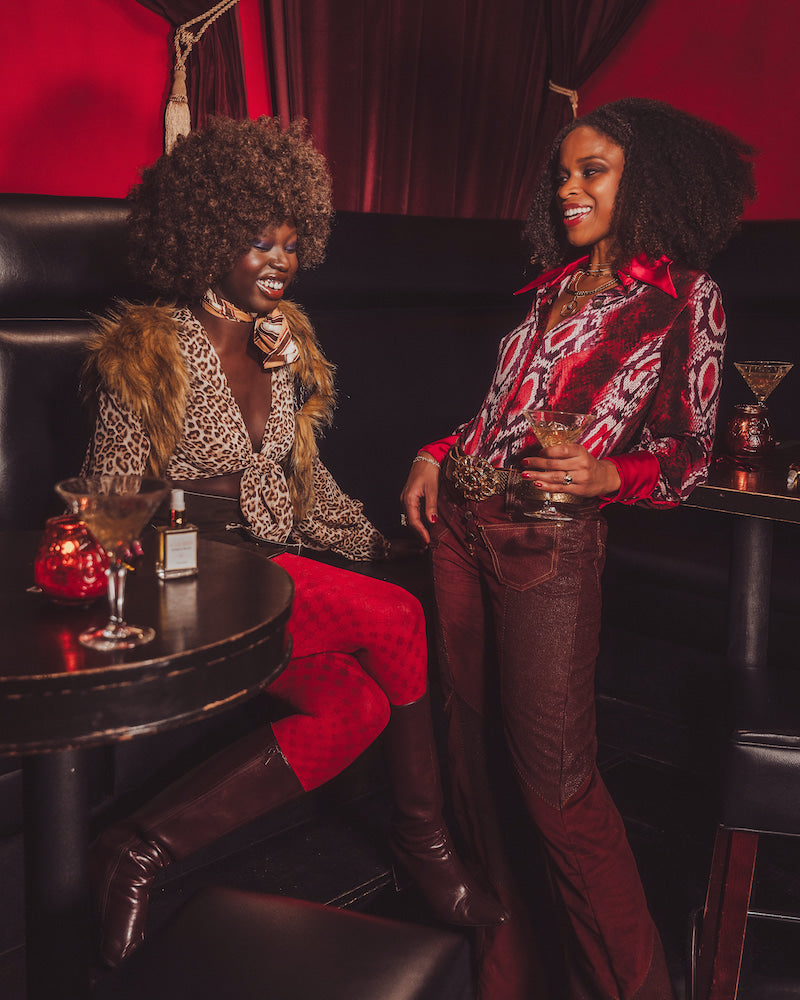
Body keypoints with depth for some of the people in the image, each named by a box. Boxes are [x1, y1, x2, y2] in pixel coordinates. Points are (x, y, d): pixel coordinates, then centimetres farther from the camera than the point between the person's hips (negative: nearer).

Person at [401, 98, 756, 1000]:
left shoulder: (683, 299, -2)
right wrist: (438, 454, 8)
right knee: (472, 745, 10)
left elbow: (688, 457, -1)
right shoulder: (554, 284, 16)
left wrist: (603, 474, -19)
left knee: (557, 781, -5)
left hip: (549, 545, -6)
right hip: (462, 523, 7)